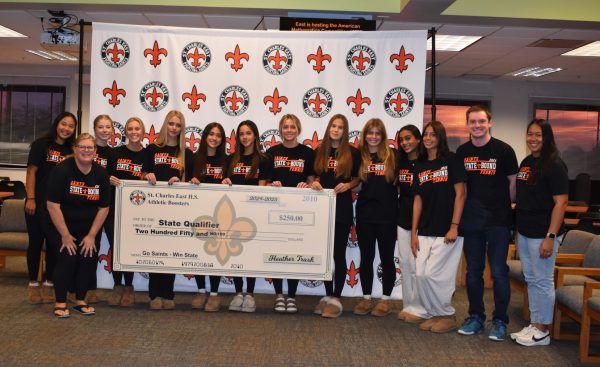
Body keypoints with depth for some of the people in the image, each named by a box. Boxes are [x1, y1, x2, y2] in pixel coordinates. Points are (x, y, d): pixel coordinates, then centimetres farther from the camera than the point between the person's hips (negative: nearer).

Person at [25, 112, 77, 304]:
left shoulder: (71, 150, 9)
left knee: (54, 244, 6)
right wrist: (30, 199, -12)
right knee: (36, 242, 6)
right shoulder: (41, 144, -2)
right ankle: (33, 284, 17)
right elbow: (31, 171, -6)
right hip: (39, 202, -3)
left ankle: (49, 283, 18)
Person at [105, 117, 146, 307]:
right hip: (114, 208, 1)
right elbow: (106, 176, 7)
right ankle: (117, 286, 18)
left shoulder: (148, 155, 3)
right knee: (115, 247, 2)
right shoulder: (115, 153, 2)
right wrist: (110, 180, -14)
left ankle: (128, 287, 17)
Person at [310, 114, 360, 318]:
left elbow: (357, 179, 5)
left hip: (342, 208, -4)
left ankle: (337, 298, 8)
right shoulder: (320, 152, 8)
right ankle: (328, 295, 21)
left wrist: (347, 186, -13)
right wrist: (315, 183, -4)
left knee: (338, 254, 1)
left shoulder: (352, 153, -2)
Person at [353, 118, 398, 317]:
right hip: (365, 214, 2)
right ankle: (366, 298, 23)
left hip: (387, 214, -2)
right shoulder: (359, 156, 3)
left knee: (387, 257, 8)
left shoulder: (393, 155, -1)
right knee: (366, 257, 10)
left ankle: (386, 299, 21)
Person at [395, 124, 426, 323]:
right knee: (404, 262, 9)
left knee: (417, 264, -6)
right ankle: (408, 305, 19)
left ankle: (419, 309, 5)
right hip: (403, 217, 6)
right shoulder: (400, 162, 10)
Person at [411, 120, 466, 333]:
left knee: (433, 274, -6)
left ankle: (447, 315, 13)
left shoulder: (451, 161, -2)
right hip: (425, 231, 5)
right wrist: (413, 232, 8)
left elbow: (459, 194, -6)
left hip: (446, 230, -5)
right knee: (420, 274, 1)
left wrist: (454, 226, -13)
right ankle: (433, 314, 19)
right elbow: (418, 200, 12)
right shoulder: (420, 166, 12)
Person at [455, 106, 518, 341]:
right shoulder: (462, 152, 5)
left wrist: (503, 207, 4)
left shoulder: (503, 150, -6)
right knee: (473, 272, 10)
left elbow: (513, 183, 1)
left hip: (498, 220, -3)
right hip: (471, 221, 4)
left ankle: (500, 321, 12)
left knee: (498, 272, 0)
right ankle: (475, 317, 23)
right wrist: (467, 209, 7)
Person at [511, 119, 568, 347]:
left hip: (542, 234, -8)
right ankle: (534, 325, 25)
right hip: (525, 232, 8)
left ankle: (542, 332, 13)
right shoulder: (526, 162, 11)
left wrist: (551, 237, -20)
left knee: (543, 281, 1)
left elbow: (561, 202, -16)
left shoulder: (554, 165, -12)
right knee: (530, 280, 14)